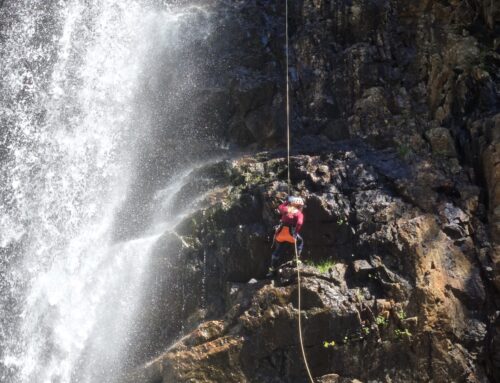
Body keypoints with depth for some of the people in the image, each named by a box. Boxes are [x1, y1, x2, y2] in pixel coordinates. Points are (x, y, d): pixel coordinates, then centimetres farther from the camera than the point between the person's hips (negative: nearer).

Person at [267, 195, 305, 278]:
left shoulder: (286, 209, 14)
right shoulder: (299, 213, 3)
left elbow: (280, 207, 36)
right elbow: (299, 223, -17)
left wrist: (287, 202, 42)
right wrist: (296, 232, -14)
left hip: (280, 233, 4)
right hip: (290, 233, -4)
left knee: (277, 252, 16)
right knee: (300, 241, 28)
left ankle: (272, 270, 18)